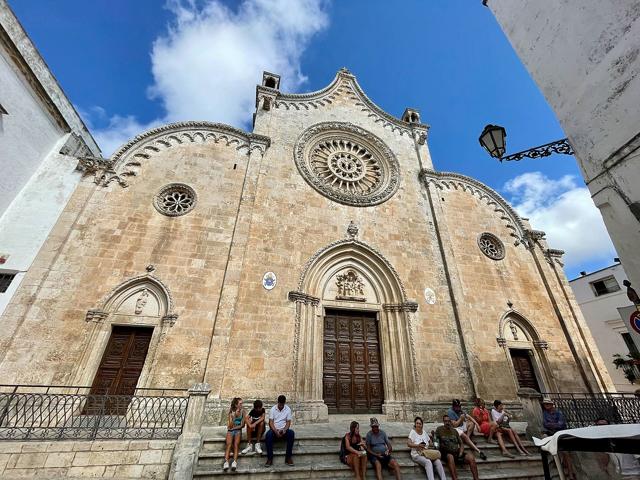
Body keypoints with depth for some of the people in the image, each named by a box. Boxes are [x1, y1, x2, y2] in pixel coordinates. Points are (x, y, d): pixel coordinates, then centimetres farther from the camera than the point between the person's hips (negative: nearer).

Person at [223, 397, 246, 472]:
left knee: (236, 444, -27)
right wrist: (234, 415, -18)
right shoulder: (231, 411, -3)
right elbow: (230, 426, -8)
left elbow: (242, 425, 1)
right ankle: (226, 462, -38)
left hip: (238, 430, 0)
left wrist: (234, 427, -7)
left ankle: (234, 462, -38)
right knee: (229, 444, -28)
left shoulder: (243, 411, 0)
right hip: (230, 431, 0)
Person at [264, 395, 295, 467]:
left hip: (283, 430, 1)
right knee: (268, 435, -34)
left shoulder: (288, 409, -3)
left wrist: (284, 430, -21)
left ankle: (288, 457, -20)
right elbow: (271, 422, -9)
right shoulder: (272, 409, -5)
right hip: (274, 429, -1)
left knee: (291, 433, -31)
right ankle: (270, 458, -24)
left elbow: (288, 422, -2)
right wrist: (276, 431, -24)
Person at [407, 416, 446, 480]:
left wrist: (431, 445, -4)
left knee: (438, 461, -23)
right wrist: (417, 445, -27)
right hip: (417, 455, -4)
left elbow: (430, 442, 20)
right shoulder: (413, 432, -1)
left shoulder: (424, 432, 14)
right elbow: (408, 444, -12)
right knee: (428, 462, -34)